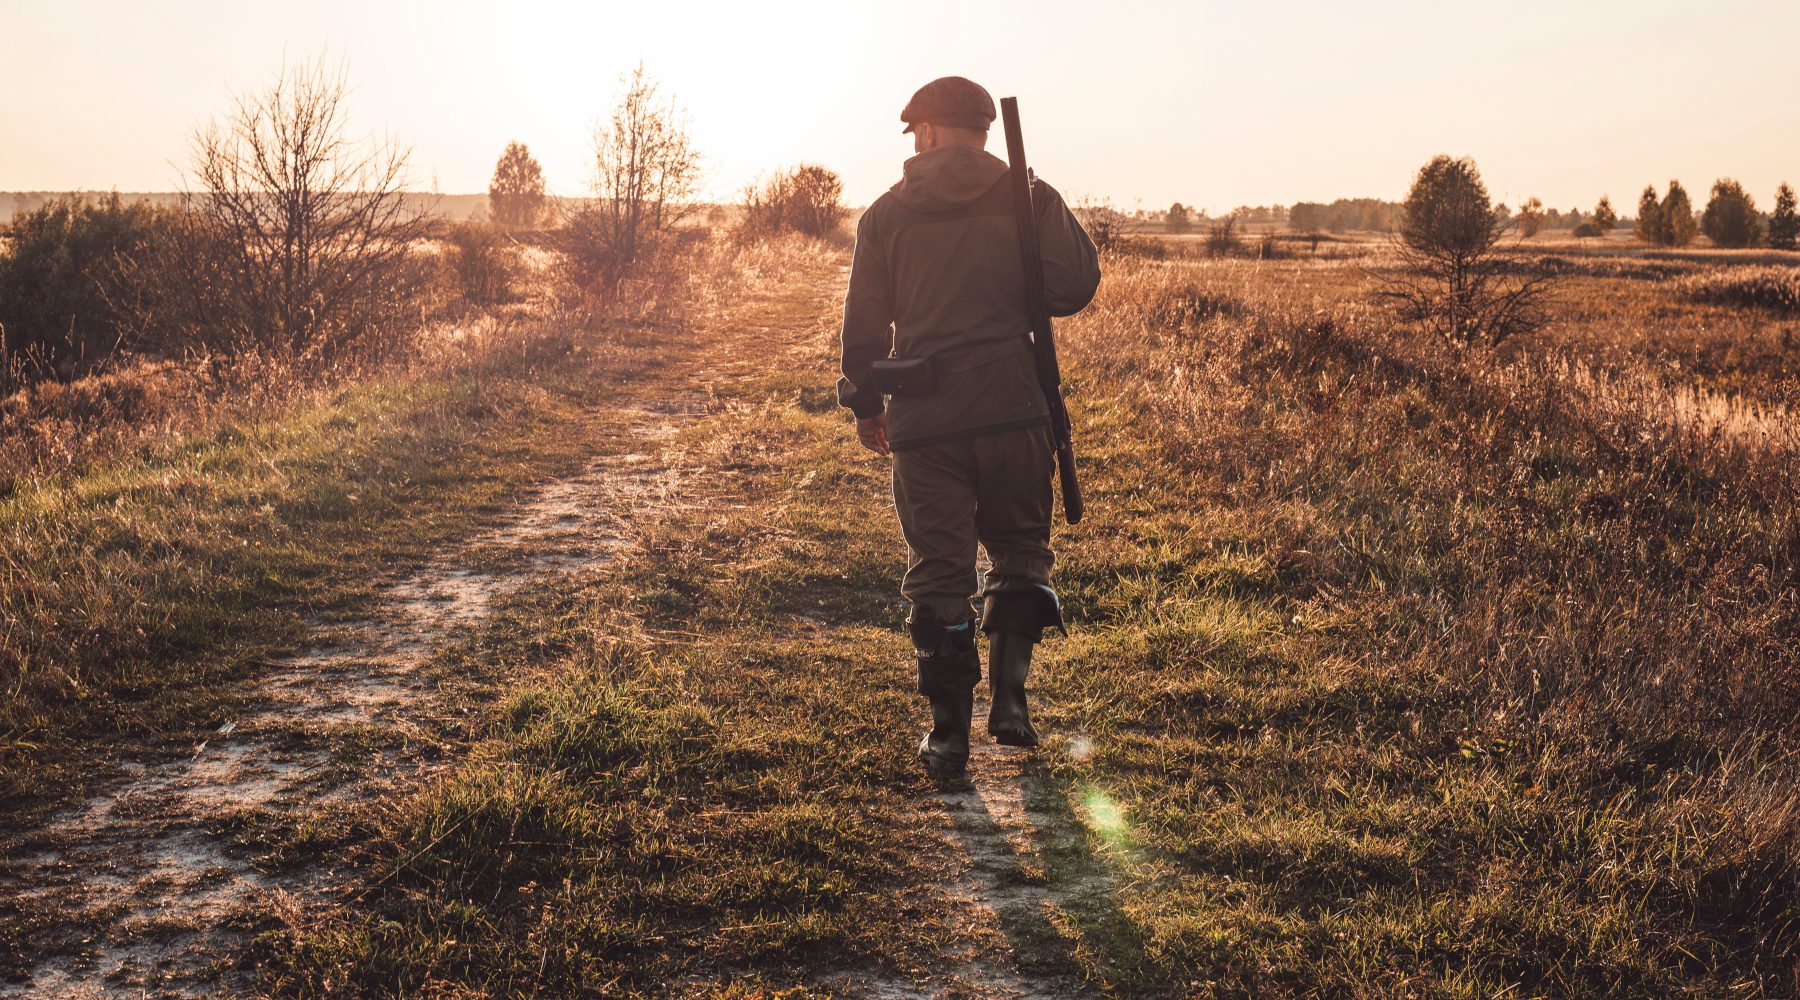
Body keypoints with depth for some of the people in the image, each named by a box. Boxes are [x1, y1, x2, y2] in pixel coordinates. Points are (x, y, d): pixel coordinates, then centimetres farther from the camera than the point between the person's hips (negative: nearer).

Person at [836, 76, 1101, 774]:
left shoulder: (886, 213, 7)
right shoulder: (1028, 198, 2)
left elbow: (864, 319, 9)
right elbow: (1073, 288, -3)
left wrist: (865, 403, 21)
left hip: (921, 419, 1)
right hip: (1012, 406, 0)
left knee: (937, 572, 7)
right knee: (1020, 548, 17)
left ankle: (949, 730, 8)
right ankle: (1010, 692, 4)